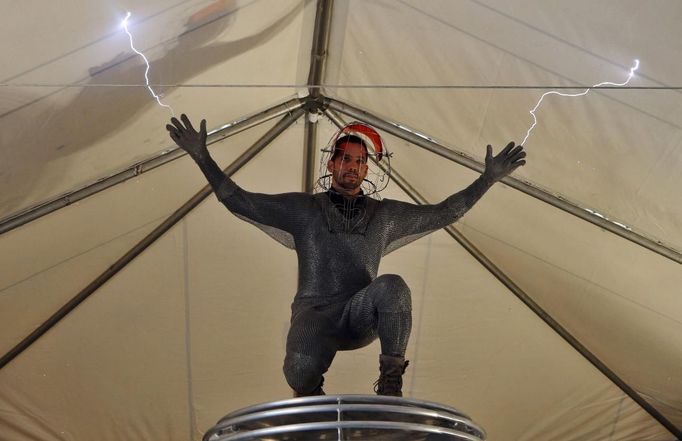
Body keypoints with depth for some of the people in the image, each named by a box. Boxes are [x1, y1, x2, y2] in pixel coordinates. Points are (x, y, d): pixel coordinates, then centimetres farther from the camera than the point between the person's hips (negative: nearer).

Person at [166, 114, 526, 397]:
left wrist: (487, 179, 11)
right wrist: (202, 157, 0)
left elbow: (442, 214, 18)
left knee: (392, 286, -34)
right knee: (302, 373, -35)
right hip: (314, 314, -1)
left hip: (361, 316, 1)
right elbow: (238, 201, 9)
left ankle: (390, 385, -21)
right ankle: (312, 389, 6)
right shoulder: (303, 208, 11)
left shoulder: (384, 214, 16)